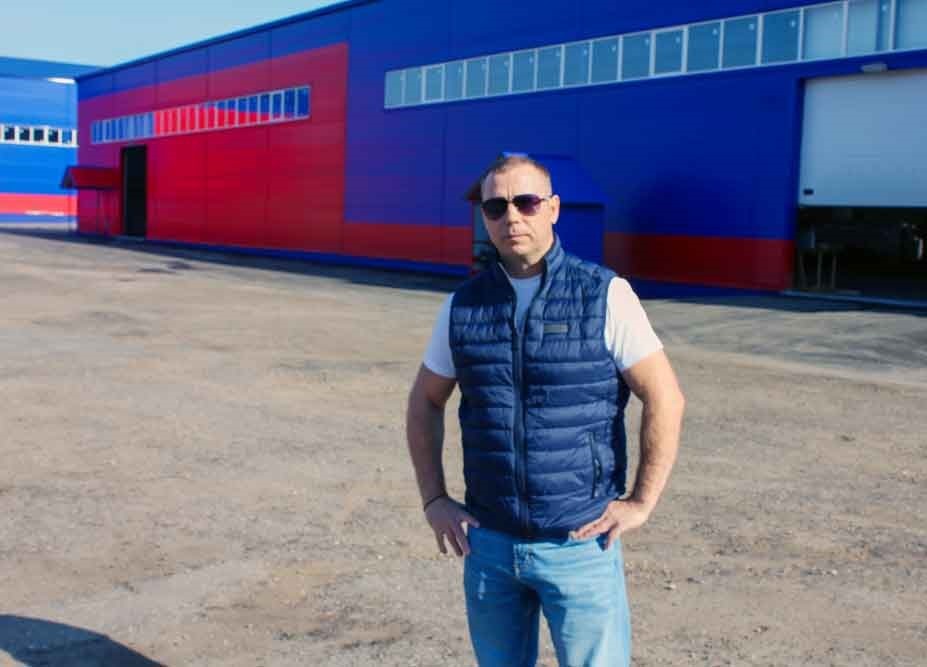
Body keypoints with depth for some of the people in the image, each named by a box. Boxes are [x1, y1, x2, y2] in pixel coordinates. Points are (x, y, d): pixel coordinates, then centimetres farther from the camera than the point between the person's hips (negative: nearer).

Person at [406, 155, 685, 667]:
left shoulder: (604, 295, -8)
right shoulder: (463, 306, 2)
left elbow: (664, 398, -6)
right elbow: (425, 402, 13)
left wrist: (641, 502, -8)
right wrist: (433, 500, 7)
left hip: (580, 543, -3)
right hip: (488, 543, 4)